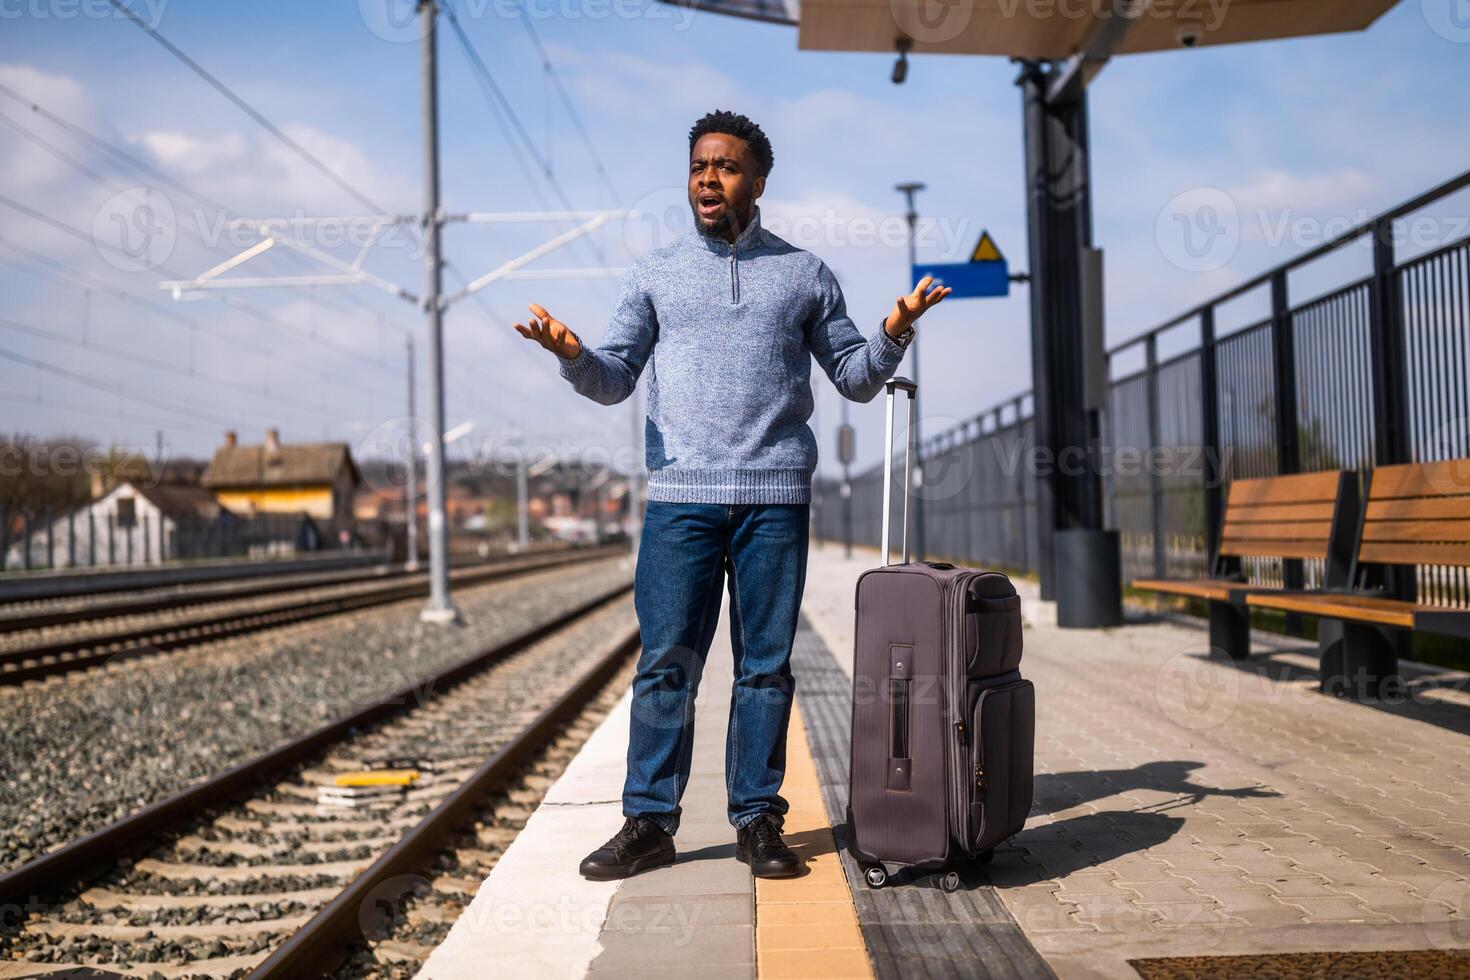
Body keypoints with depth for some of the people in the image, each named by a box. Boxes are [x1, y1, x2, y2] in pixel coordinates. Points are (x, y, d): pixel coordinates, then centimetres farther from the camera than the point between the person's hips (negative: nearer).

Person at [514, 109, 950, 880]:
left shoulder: (804, 274, 13)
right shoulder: (655, 273, 13)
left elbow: (856, 379, 14)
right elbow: (613, 381, 9)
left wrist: (895, 331, -4)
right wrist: (572, 354, -12)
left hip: (775, 497, 0)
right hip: (680, 497, 0)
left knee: (766, 664, 3)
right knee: (665, 661, -2)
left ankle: (758, 820, 11)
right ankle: (649, 822, 7)